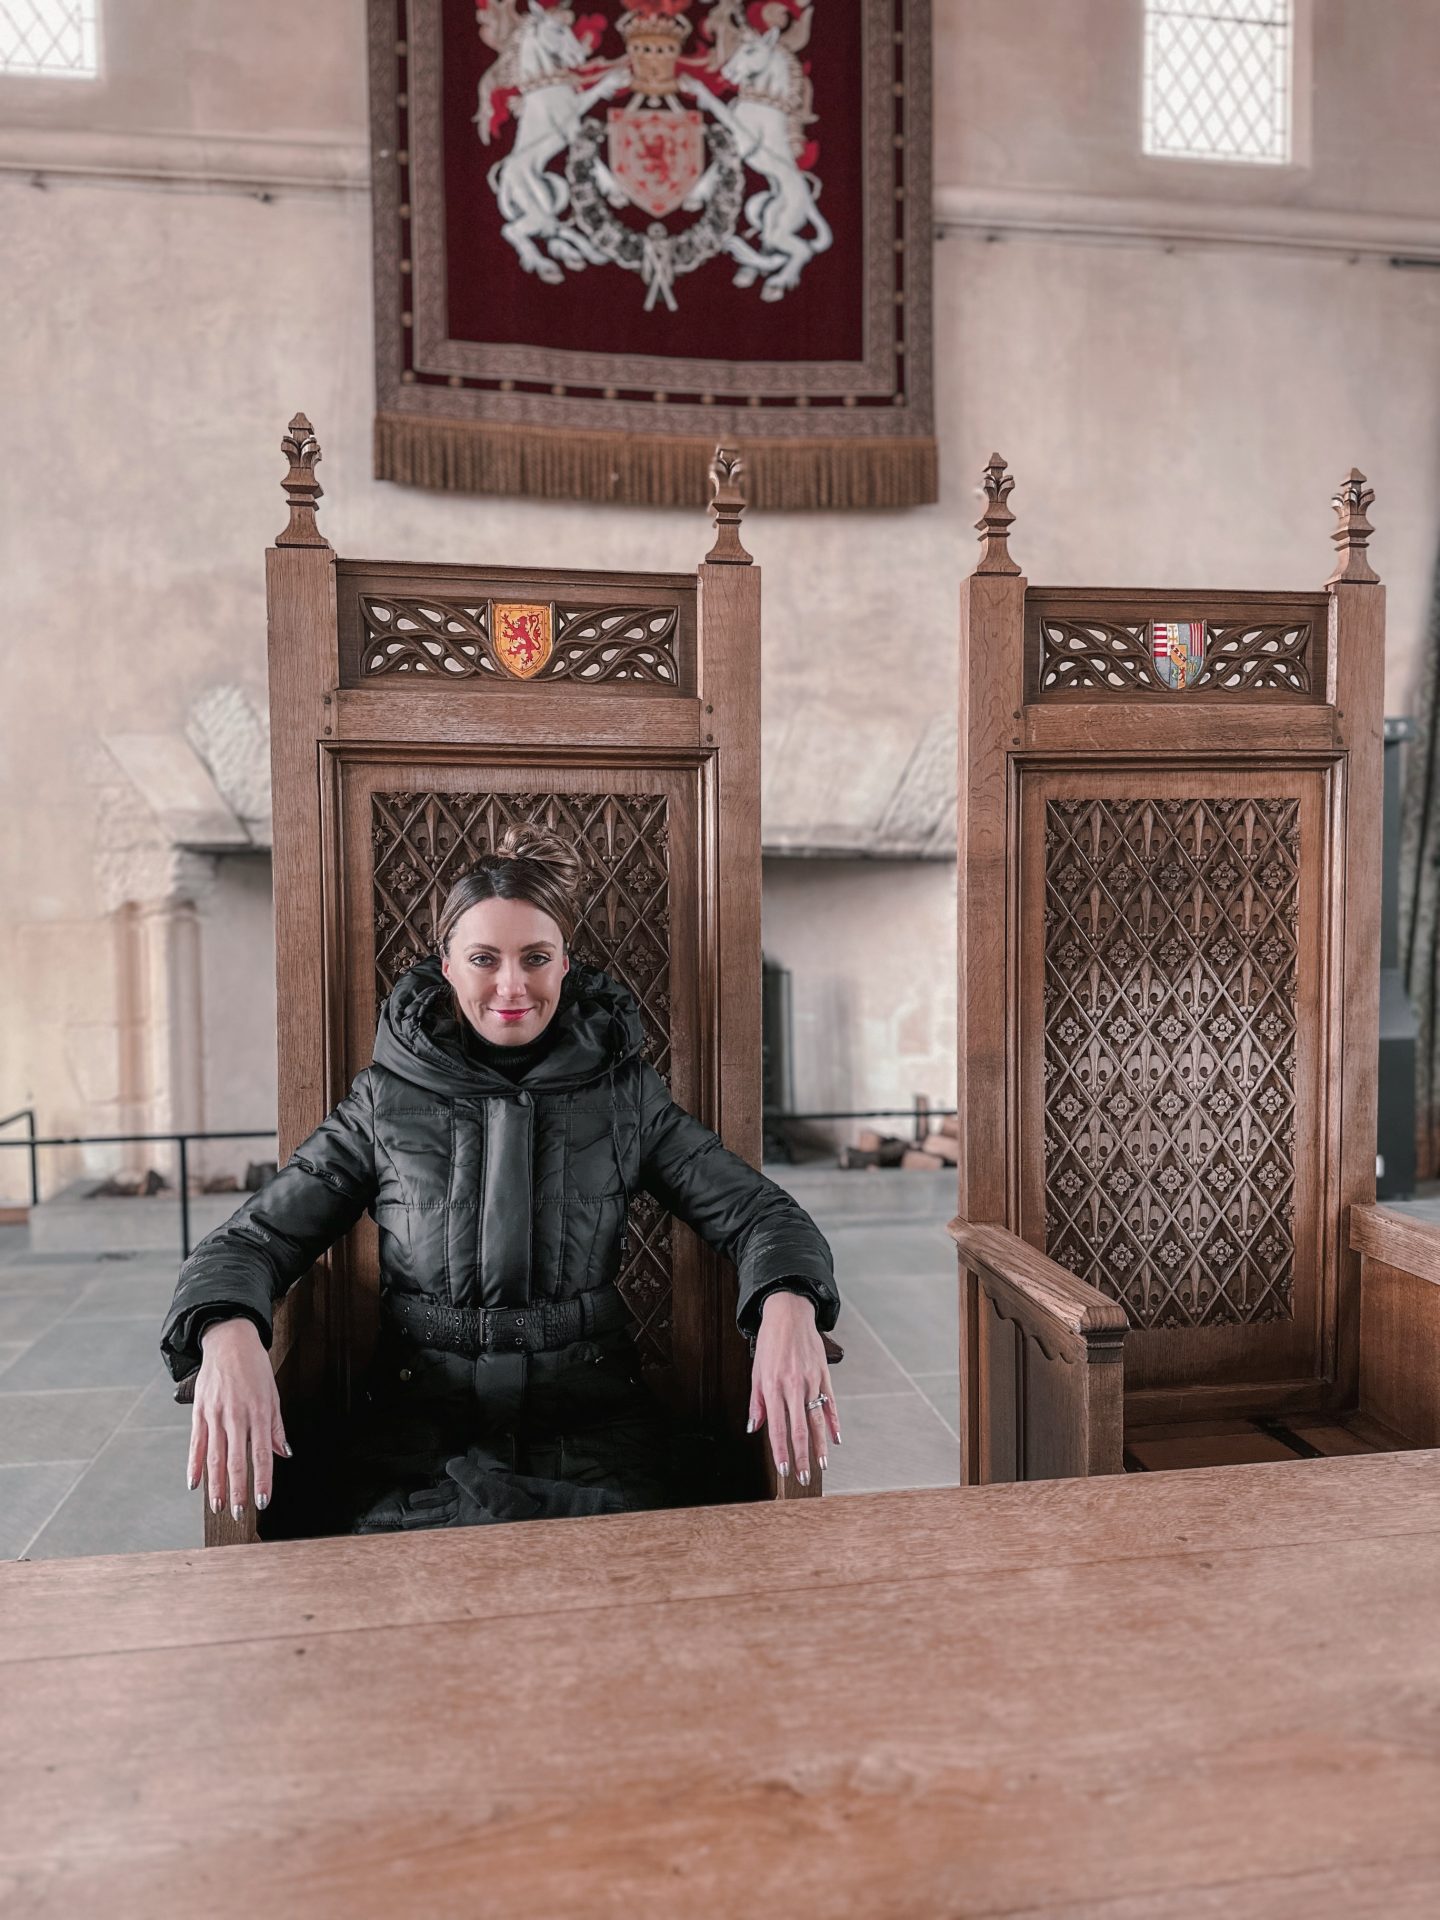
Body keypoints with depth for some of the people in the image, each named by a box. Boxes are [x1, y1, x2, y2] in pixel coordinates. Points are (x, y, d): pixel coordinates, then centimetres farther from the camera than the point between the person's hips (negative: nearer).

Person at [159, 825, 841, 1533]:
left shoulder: (625, 1092, 5)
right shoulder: (385, 1101, 5)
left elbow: (756, 1210, 4)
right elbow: (250, 1239, 5)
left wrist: (788, 1305, -20)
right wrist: (229, 1335, -19)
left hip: (592, 1434, 1)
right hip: (422, 1442, 0)